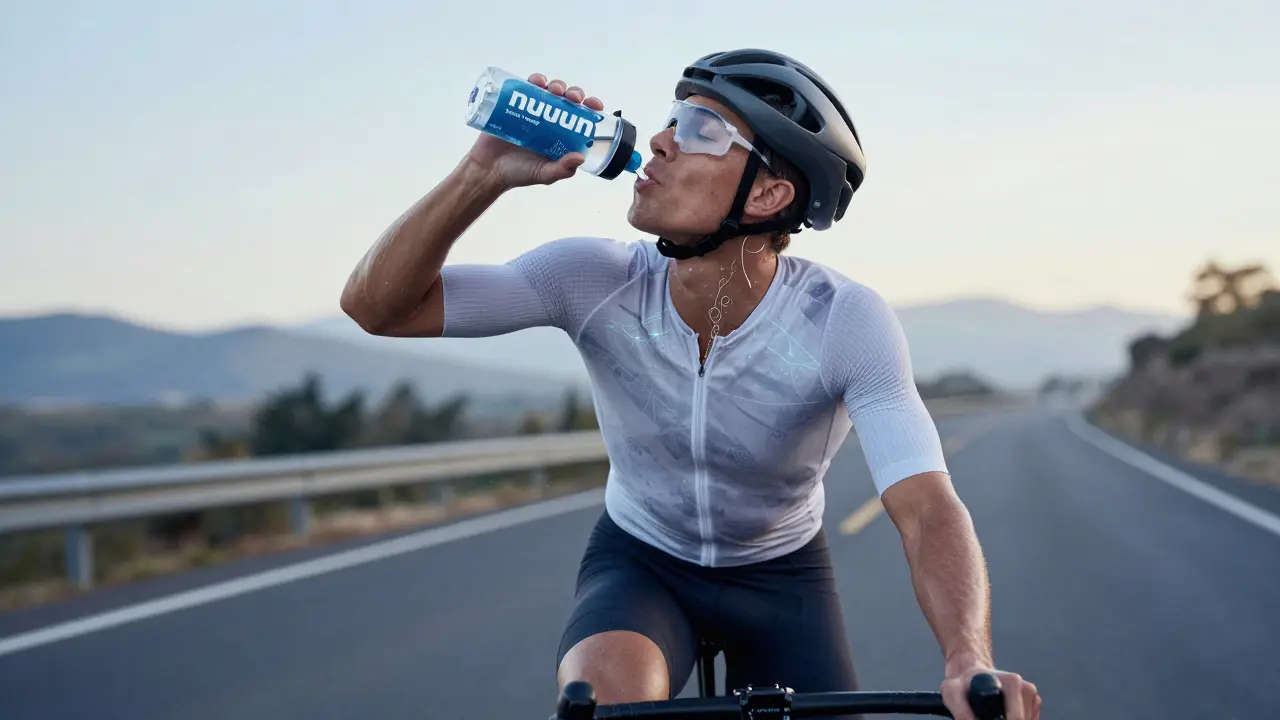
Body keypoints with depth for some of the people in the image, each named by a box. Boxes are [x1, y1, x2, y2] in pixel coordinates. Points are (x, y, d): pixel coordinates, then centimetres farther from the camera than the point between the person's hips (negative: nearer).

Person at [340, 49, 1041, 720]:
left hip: (781, 574, 1)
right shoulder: (598, 282, -22)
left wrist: (969, 661, -55)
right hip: (639, 562, -1)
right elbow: (377, 305, -23)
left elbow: (928, 509, -35)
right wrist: (486, 172, -38)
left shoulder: (846, 321, -27)